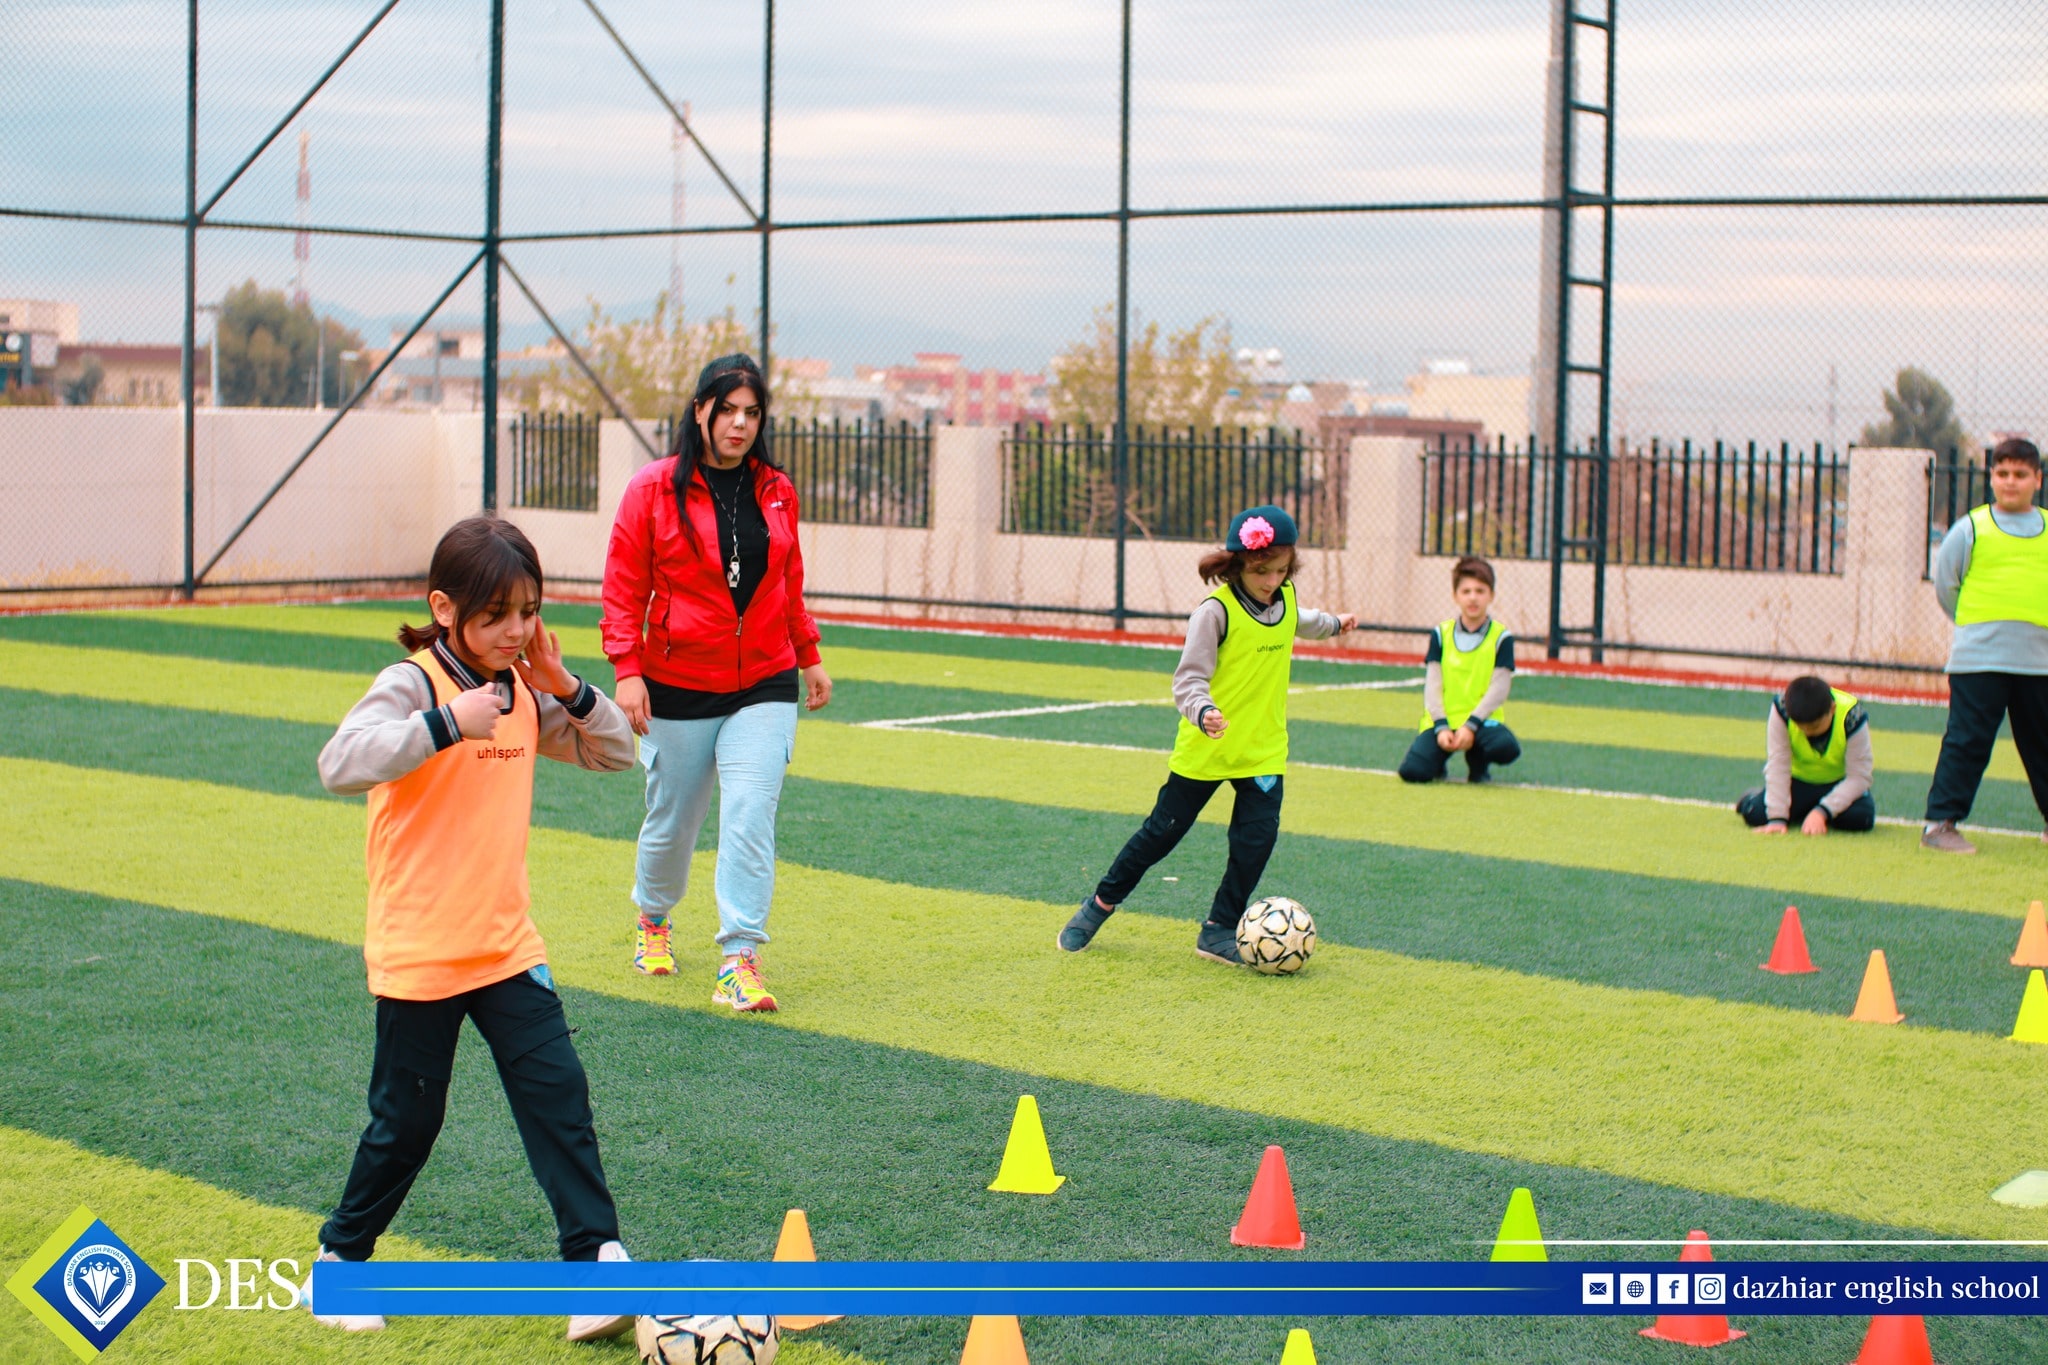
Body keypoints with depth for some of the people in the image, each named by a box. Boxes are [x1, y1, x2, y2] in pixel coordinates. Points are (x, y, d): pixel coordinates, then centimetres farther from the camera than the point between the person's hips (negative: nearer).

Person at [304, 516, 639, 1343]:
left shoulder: (523, 693, 5)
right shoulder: (412, 684, -15)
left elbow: (614, 753, 12)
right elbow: (340, 765, -30)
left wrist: (566, 686, -4)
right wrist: (445, 724, -36)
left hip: (507, 946, 5)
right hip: (419, 952, -5)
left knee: (558, 1093, -4)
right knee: (407, 1120, 6)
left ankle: (594, 1260, -2)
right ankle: (340, 1258, 27)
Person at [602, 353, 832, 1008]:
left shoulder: (776, 492, 6)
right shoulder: (654, 489, -6)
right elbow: (624, 587, -5)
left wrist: (808, 656, 19)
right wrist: (627, 669, -13)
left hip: (764, 686, 2)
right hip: (677, 689, -2)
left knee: (750, 818, -12)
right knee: (671, 819, 11)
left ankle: (739, 962, -11)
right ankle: (653, 919, 40)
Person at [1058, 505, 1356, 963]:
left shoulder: (1285, 599, 2)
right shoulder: (1217, 610, -19)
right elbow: (1188, 678, -20)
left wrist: (1332, 623, 46)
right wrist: (1203, 712, -40)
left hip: (1264, 749, 5)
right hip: (1205, 748, -5)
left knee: (1257, 836, -7)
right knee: (1162, 832, 6)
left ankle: (1219, 931, 7)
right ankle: (1101, 903, 24)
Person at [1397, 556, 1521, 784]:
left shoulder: (1501, 637, 1)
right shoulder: (1441, 634, 6)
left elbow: (1499, 689, -6)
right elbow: (1432, 685, 0)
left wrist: (1471, 725, -17)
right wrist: (1441, 727, -14)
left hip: (1482, 720, -1)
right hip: (1443, 719, 1)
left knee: (1507, 748, -34)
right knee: (1412, 771, -24)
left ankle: (1478, 762, 2)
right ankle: (1440, 759, 14)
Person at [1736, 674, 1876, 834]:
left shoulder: (1851, 717, -30)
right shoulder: (1781, 709, -28)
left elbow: (1858, 777, -26)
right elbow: (1777, 766, -27)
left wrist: (1822, 812, -36)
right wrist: (1777, 818, -33)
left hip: (1840, 783, 0)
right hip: (1798, 781, 0)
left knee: (1860, 817, -30)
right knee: (1754, 814, -23)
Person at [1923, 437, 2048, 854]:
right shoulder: (1970, 529, 1)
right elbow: (1946, 586, 7)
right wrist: (1977, 625, 9)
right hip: (1979, 659, -3)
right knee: (1966, 742, -6)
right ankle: (1940, 822, -2)